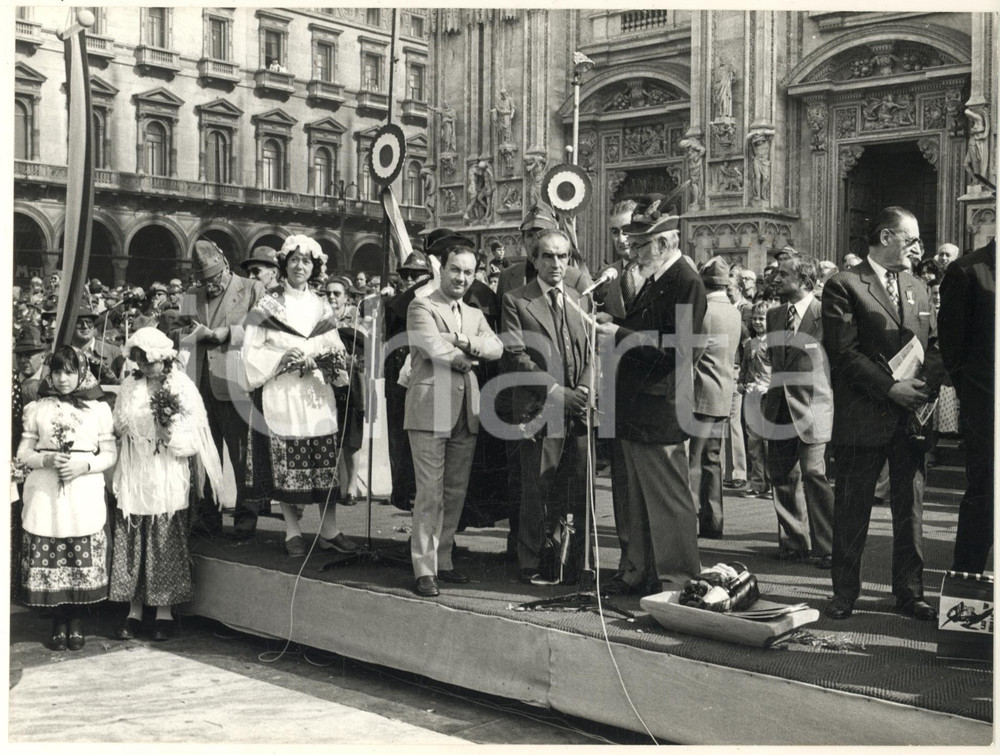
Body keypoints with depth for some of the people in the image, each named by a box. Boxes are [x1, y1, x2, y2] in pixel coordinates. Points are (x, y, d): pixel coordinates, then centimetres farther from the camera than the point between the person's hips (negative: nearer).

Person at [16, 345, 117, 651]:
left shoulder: (99, 408, 6)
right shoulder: (37, 408, 9)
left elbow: (109, 454, 6)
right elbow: (23, 453, 8)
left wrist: (84, 465, -12)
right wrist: (47, 459, -11)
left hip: (85, 493, -1)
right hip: (45, 493, 1)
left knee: (83, 559, -1)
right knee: (48, 558, -1)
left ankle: (74, 620, 16)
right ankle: (58, 622, 14)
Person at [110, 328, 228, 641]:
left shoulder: (181, 387, -4)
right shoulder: (130, 385, 8)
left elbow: (192, 437, -7)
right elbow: (119, 426, 13)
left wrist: (169, 431, -22)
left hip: (167, 478, -4)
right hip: (134, 478, 4)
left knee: (165, 545, 0)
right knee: (130, 543, 4)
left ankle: (164, 612, 10)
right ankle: (134, 611, 13)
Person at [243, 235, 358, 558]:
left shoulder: (321, 306, 14)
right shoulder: (266, 305, 3)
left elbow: (335, 347, 17)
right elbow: (251, 350, 0)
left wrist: (333, 360, -5)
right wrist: (281, 358, -15)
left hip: (317, 393, 3)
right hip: (281, 394, -3)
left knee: (325, 462, 1)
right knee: (285, 463, -2)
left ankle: (329, 530, 7)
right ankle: (292, 531, 8)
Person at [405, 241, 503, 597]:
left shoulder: (474, 314, 20)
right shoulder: (421, 306, 0)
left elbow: (496, 348, 3)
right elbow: (435, 348, -15)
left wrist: (462, 340, -12)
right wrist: (468, 358, 0)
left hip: (466, 413, 7)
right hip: (430, 410, -6)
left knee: (456, 492, 10)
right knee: (430, 492, -6)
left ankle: (442, 560, 20)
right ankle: (424, 570, -2)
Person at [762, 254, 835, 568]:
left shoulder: (823, 313, -7)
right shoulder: (774, 315, 14)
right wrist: (773, 392, 14)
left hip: (812, 407, -7)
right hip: (780, 409, 7)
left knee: (814, 474, -9)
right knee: (782, 476, 8)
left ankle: (828, 547, 1)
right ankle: (794, 542, 20)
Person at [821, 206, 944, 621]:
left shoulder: (918, 288, 16)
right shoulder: (843, 287, -5)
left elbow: (935, 345, 14)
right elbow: (844, 353, -12)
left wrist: (926, 384, -5)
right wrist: (890, 388, -16)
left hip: (912, 414, 5)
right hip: (863, 416, -5)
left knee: (910, 508, 9)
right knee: (851, 509, 4)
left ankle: (909, 591, 19)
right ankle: (845, 592, 15)